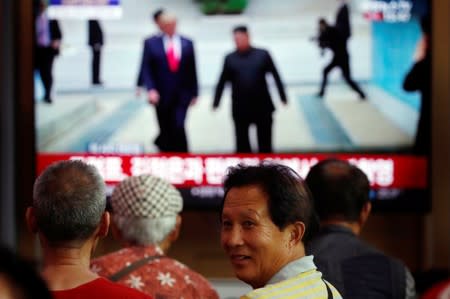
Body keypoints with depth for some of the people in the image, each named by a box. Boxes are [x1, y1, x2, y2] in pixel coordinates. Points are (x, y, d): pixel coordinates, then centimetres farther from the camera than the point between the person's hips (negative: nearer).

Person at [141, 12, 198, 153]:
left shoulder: (187, 44, 6)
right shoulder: (151, 43, 1)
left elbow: (192, 70, 9)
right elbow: (146, 69, -1)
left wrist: (194, 92, 7)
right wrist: (150, 89, -15)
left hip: (181, 96, 0)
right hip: (161, 96, 0)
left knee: (179, 127, -13)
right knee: (166, 129, 7)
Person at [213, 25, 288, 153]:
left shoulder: (262, 55, -1)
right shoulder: (230, 59, 2)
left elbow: (276, 76, 2)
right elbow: (222, 82, 4)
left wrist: (283, 97, 2)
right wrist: (216, 102, 1)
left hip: (263, 106, -1)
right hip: (240, 108, 1)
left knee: (265, 145, 7)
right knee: (242, 144, 5)